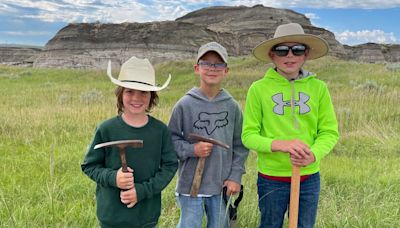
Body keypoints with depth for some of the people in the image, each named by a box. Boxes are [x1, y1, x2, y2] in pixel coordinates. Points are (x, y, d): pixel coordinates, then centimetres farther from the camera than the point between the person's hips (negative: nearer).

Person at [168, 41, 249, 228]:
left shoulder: (232, 106, 0)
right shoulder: (185, 104, -7)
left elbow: (239, 144, 6)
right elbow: (171, 139, 0)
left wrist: (236, 176, 1)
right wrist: (191, 149, -16)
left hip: (222, 186, 3)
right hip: (190, 184, -2)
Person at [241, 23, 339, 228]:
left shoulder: (318, 87, -2)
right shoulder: (258, 89, -8)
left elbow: (329, 132, 0)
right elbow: (248, 135, -7)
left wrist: (314, 154, -20)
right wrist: (280, 144, -24)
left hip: (309, 177, 2)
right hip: (271, 178, -2)